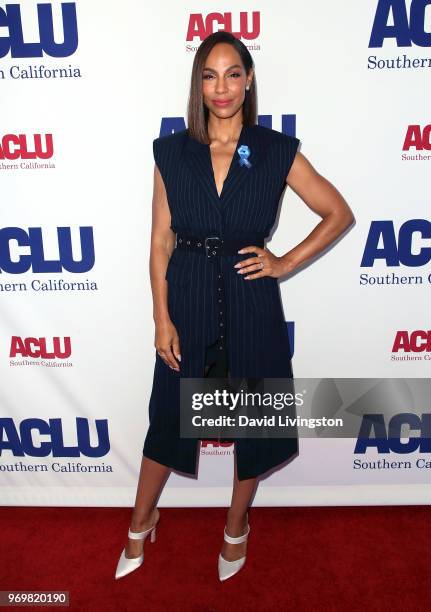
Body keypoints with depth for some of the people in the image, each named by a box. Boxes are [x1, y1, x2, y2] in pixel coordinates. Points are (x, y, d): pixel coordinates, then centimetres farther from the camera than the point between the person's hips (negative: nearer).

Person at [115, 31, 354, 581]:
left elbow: (339, 214, 4)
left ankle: (236, 528, 40)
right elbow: (160, 241, -1)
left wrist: (286, 263, -5)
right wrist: (162, 319, -5)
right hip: (188, 299, 1)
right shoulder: (171, 152, 0)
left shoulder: (278, 152, -3)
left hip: (251, 303, 0)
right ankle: (141, 524, 40)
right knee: (169, 415, 14)